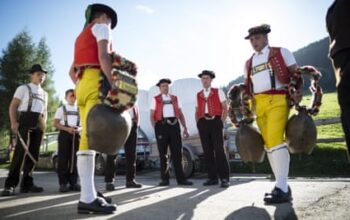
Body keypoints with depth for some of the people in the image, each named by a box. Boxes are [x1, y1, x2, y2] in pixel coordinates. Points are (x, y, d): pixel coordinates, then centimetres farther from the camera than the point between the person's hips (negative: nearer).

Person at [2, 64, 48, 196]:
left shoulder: (44, 94, 23)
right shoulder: (23, 88, 7)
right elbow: (13, 106, -1)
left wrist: (44, 123, 8)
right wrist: (13, 122, -14)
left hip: (38, 125, 6)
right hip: (26, 121, -6)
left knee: (33, 154, 4)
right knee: (21, 151, -14)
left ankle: (27, 183, 11)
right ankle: (10, 185, -10)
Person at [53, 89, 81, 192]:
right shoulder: (61, 109, 9)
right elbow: (55, 123, 1)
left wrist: (78, 129, -8)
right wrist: (67, 129, -14)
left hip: (76, 135, 3)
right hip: (64, 134, -3)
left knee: (74, 159, 2)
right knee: (63, 158, -6)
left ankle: (73, 182, 5)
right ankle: (63, 183, -4)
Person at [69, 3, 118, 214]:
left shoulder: (82, 37, 33)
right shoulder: (102, 27, 8)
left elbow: (72, 71, 27)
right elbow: (104, 57, -13)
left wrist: (82, 88, 16)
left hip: (82, 85, 9)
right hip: (96, 83, -9)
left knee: (86, 139, 1)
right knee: (92, 139, -17)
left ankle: (89, 193, 1)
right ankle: (88, 198, -21)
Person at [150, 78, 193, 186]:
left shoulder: (175, 98, 18)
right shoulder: (155, 99, 9)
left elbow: (180, 114, 15)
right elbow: (152, 116, 4)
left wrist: (185, 128, 5)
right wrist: (155, 129, -8)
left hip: (174, 125, 2)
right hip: (162, 126, -2)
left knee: (177, 153, 0)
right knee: (163, 154, 3)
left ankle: (181, 179, 3)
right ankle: (165, 179, 10)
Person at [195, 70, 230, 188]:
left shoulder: (218, 92, 9)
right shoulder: (198, 95, 18)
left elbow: (225, 108, 4)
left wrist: (222, 122, -6)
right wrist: (198, 124, 5)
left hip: (215, 122, -3)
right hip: (203, 123, 4)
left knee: (219, 150, -10)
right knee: (207, 151, 2)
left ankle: (224, 178, -5)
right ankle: (213, 177, 8)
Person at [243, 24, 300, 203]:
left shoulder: (281, 52, 9)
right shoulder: (249, 63, 21)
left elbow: (297, 73, 4)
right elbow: (247, 87, 21)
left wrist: (298, 93, -13)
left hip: (277, 100, -5)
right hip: (259, 105, 6)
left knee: (275, 140, -19)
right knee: (268, 144, 4)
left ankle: (282, 189, -15)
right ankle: (282, 186, 13)